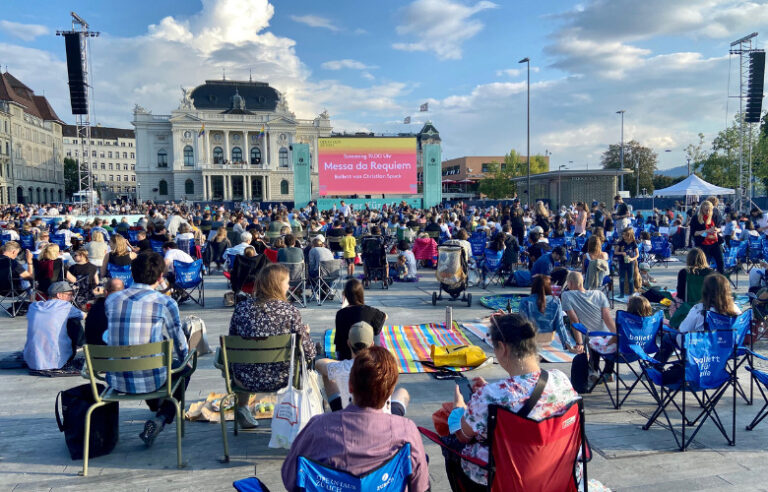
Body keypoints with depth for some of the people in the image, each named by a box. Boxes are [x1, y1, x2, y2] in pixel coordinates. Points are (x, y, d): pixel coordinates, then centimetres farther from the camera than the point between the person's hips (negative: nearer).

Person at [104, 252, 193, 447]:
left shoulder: (111, 300, 3)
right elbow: (180, 345, 2)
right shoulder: (165, 303, -9)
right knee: (185, 369, 24)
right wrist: (184, 357, 24)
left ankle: (155, 406, 53)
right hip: (150, 379, -5)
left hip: (116, 380, 5)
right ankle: (159, 419, 8)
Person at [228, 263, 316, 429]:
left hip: (245, 381, 2)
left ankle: (242, 409, 45)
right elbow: (309, 353, -13)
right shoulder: (290, 311, -16)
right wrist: (305, 333, 7)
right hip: (280, 381, -2)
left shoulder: (241, 307, -8)